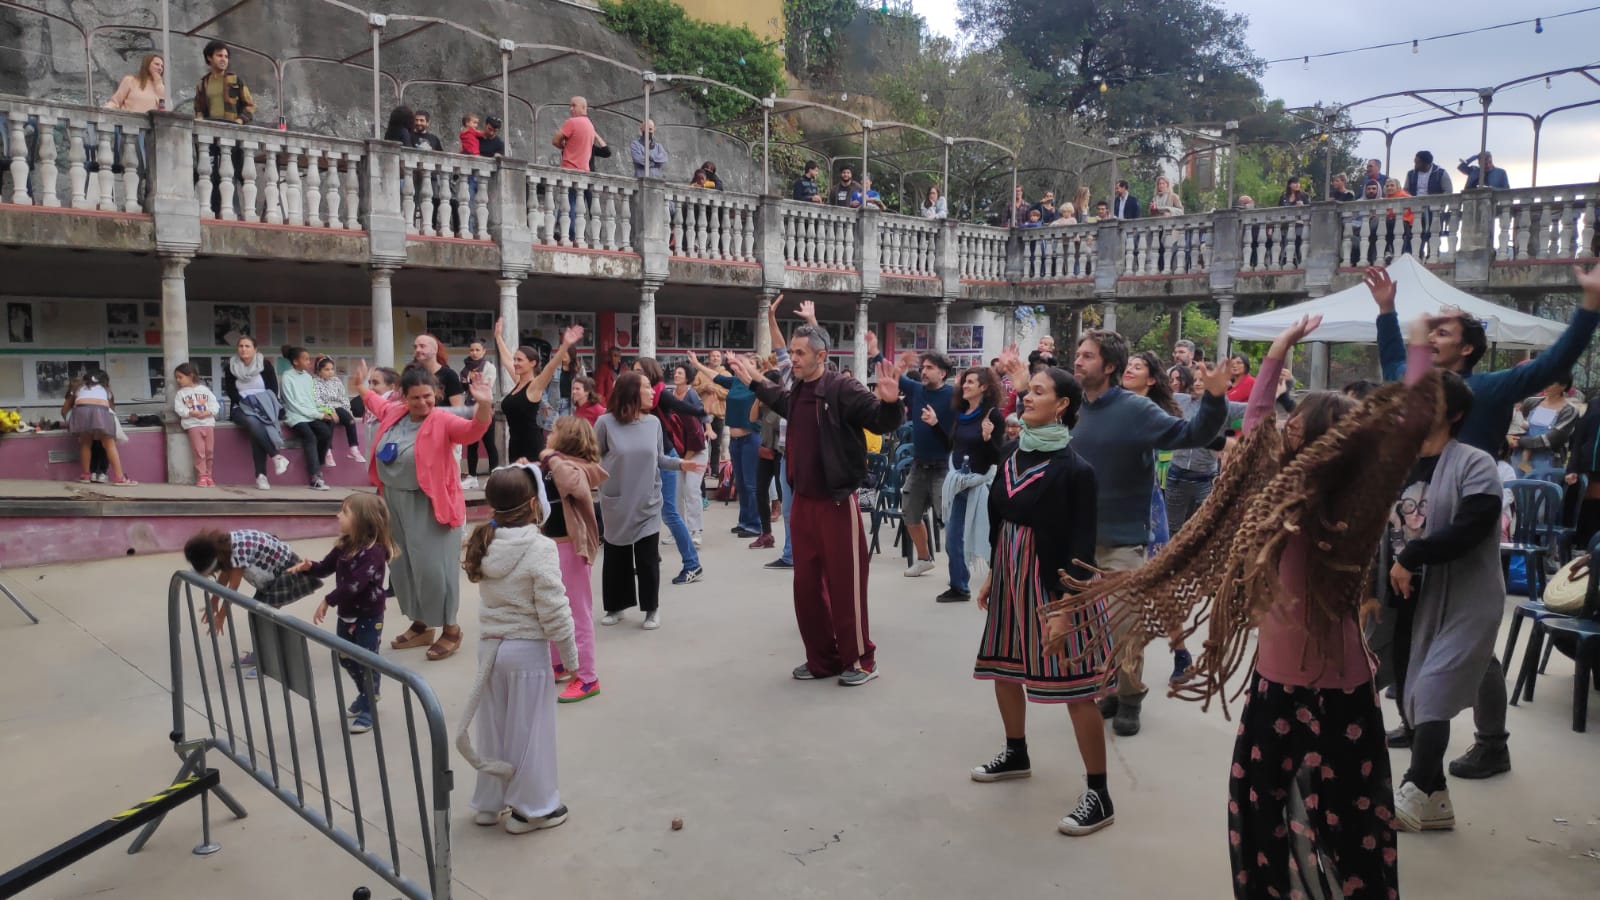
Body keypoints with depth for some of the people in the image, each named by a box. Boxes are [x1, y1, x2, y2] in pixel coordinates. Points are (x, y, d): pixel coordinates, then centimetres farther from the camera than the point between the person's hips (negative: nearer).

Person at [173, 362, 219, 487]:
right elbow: (179, 409, -3)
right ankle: (201, 476, -3)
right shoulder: (180, 393, 8)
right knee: (199, 452, -8)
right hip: (192, 424, -1)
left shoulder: (204, 389, 9)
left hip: (208, 423, 1)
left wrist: (207, 412, -13)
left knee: (210, 451, 3)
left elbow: (214, 405, 4)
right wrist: (192, 413, -17)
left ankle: (208, 475, 13)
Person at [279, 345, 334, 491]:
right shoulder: (287, 377, -4)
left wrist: (320, 413, -6)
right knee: (310, 437, -31)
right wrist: (318, 415, -13)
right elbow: (293, 404, -10)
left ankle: (316, 468, -6)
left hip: (311, 416, 5)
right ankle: (315, 477, -29)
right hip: (296, 417, -5)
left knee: (326, 432, -23)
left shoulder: (308, 377, 15)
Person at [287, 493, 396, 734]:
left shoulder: (373, 551, -25)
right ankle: (366, 696, 41)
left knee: (366, 661, -1)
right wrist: (308, 568, -14)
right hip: (346, 614, 9)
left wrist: (328, 601, -28)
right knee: (345, 658, 20)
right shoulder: (344, 545, 2)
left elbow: (356, 584, -31)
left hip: (368, 616, -9)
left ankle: (368, 711, 10)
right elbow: (326, 568, 7)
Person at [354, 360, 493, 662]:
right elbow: (378, 402, 28)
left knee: (433, 566, -5)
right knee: (402, 566, 17)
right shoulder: (394, 412, 3)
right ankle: (420, 625, 33)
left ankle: (451, 629, 12)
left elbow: (473, 430, -35)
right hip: (396, 504, 7)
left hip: (430, 506, -7)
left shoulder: (442, 420, -16)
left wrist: (484, 405, -50)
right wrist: (361, 387, 39)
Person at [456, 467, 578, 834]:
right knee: (529, 731, 8)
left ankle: (489, 803, 32)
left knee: (492, 728, 18)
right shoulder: (540, 548, -20)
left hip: (489, 645, 6)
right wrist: (570, 656, -5)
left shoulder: (484, 542, -1)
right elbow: (554, 612, -19)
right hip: (527, 651, -6)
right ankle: (531, 808, 21)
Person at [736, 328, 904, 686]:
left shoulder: (842, 389, -15)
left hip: (837, 502, -8)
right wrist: (754, 382, 36)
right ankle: (821, 658, 27)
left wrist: (890, 403, -39)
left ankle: (860, 659, 16)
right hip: (803, 501, 8)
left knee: (845, 585, 0)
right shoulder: (796, 392, 9)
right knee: (807, 584, 14)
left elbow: (882, 423, -20)